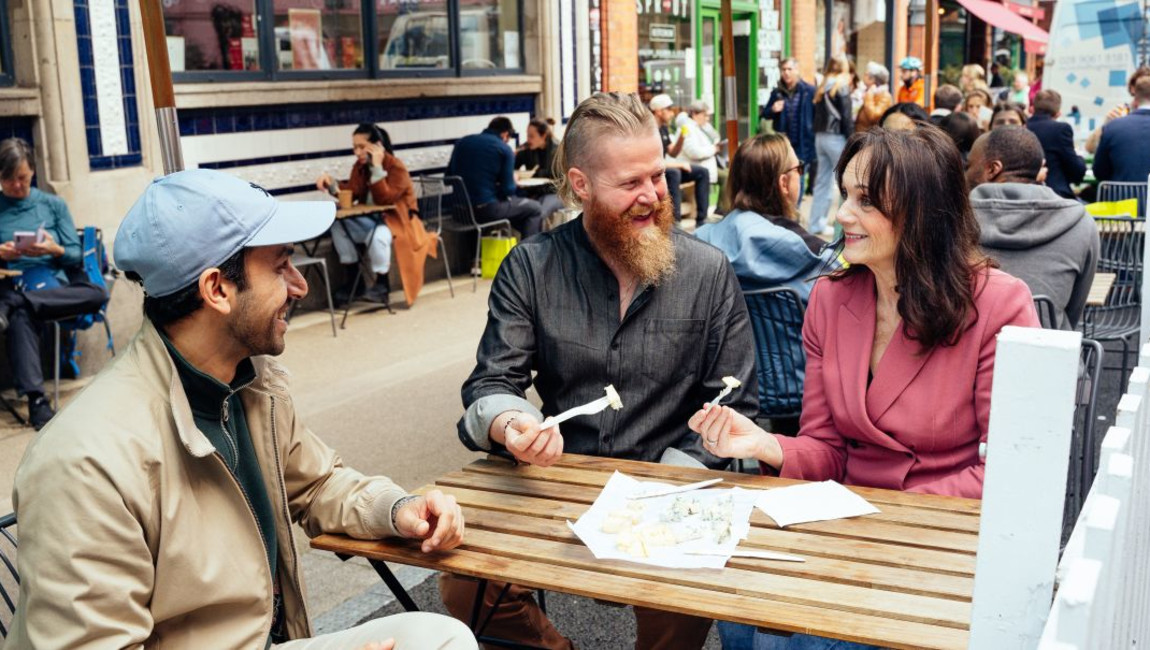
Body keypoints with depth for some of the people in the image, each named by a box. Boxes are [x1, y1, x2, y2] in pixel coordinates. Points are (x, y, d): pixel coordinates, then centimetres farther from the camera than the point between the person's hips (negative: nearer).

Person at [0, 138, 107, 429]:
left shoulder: (54, 205, 14)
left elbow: (76, 256, 9)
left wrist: (55, 250, -13)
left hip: (55, 287, 2)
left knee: (97, 294, -33)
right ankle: (36, 401, -50)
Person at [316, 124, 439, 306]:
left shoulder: (397, 167, -15)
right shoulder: (359, 166, 6)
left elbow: (384, 199, -26)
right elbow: (351, 193, -4)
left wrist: (377, 168, -27)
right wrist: (331, 183, -21)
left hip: (396, 221, -7)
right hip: (370, 220, 7)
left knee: (377, 235, -38)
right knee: (338, 225, -16)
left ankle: (382, 284, -16)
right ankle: (352, 278, -8)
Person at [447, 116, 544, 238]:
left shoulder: (462, 142, 9)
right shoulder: (505, 149, -4)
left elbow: (449, 176, 14)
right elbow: (508, 189, -8)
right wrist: (513, 180, 14)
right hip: (486, 209, -6)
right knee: (535, 209, 15)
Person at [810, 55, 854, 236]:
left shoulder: (821, 89, 11)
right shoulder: (841, 87, -8)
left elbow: (817, 115, 11)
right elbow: (846, 117, -12)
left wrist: (819, 134, 13)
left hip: (820, 137, 7)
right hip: (836, 138, -7)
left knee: (823, 181, 10)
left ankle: (817, 224, 12)